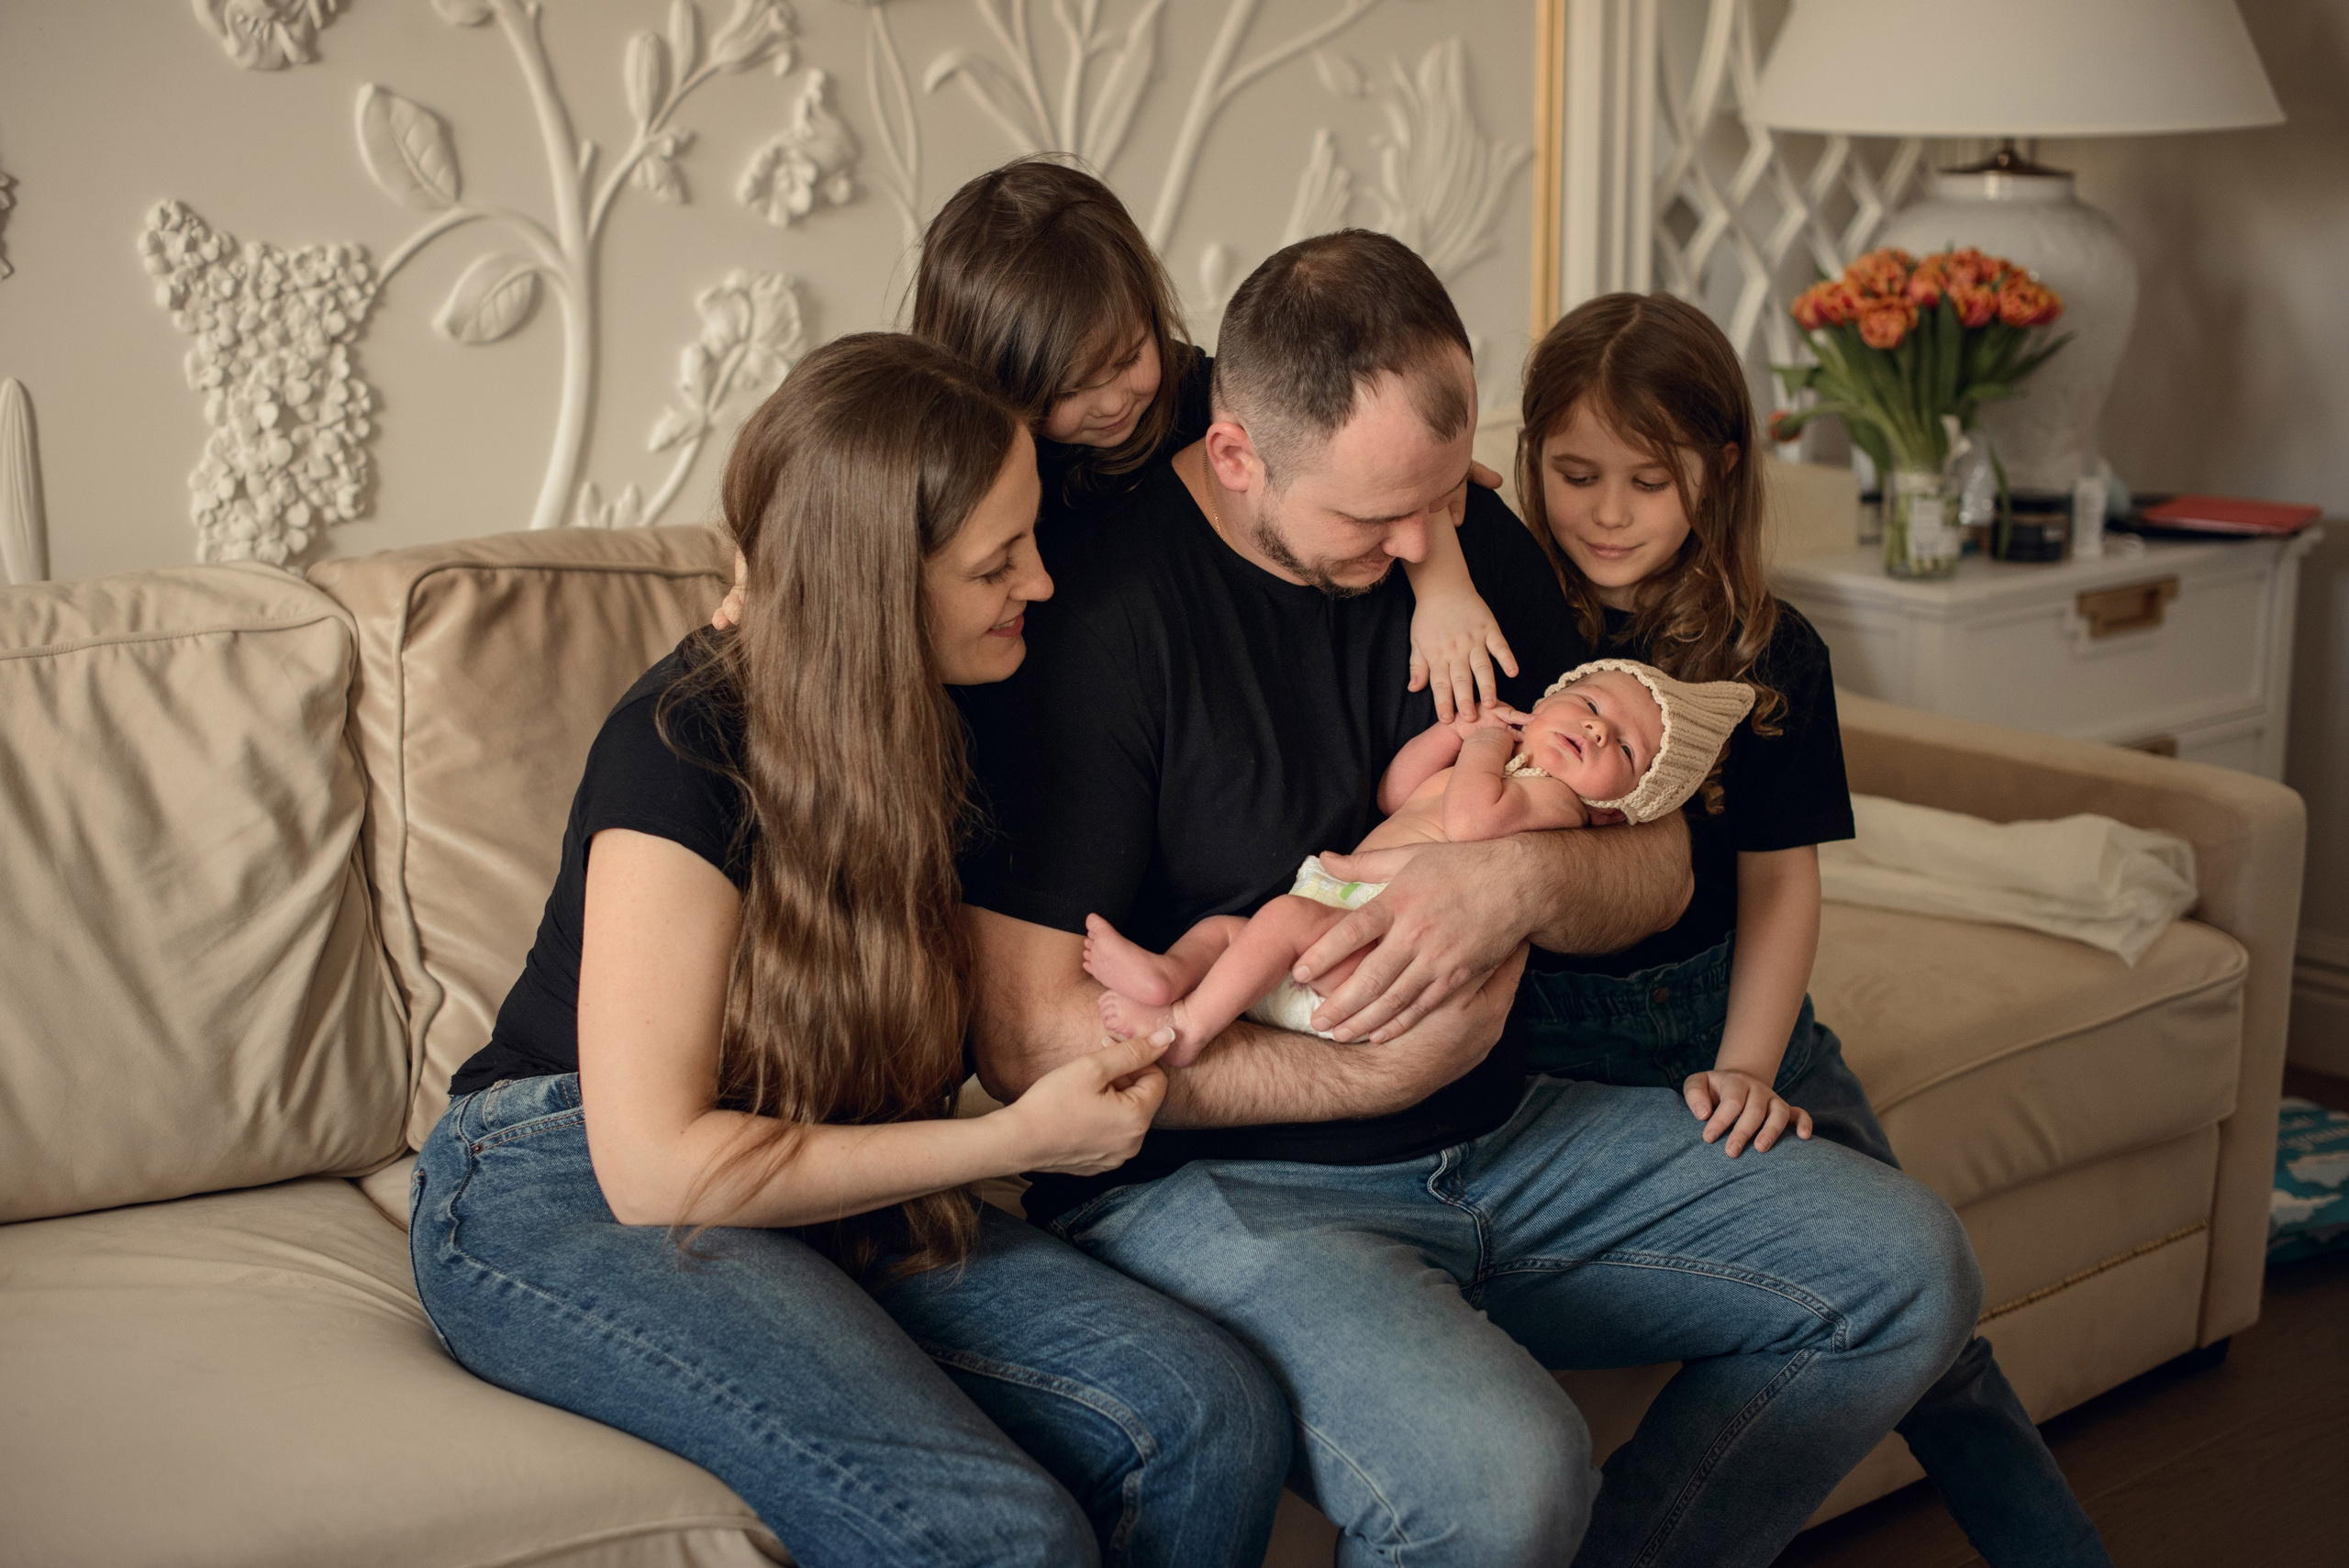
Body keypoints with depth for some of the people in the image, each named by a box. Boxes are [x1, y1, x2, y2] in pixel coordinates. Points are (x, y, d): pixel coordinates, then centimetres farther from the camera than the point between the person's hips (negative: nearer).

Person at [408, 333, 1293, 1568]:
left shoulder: (932, 719, 4)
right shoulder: (690, 746, -19)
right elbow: (656, 1162, -20)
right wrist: (1017, 1139, -16)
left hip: (823, 1190, 7)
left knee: (1217, 1423, -19)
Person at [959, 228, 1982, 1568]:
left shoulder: (1472, 544, 4)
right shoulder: (1100, 610, -17)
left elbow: (1660, 867, 6)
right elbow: (1030, 1037, -19)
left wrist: (1529, 877, -18)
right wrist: (1380, 1076, -21)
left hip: (1500, 1132, 7)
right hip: (1221, 1183, -7)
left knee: (1907, 1266, -1)